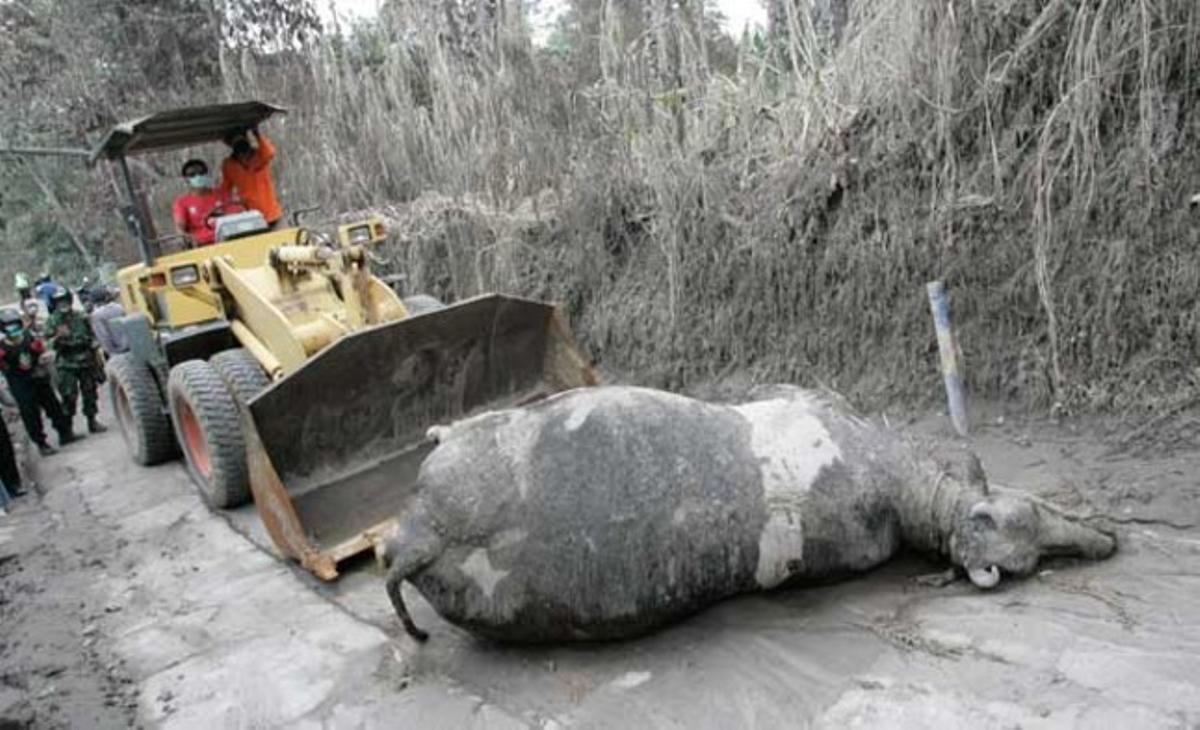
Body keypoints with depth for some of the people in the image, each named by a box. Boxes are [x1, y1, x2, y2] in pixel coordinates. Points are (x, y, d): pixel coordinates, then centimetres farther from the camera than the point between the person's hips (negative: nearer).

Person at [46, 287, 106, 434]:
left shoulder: (81, 317, 6)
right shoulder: (52, 321, -3)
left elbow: (91, 335, 16)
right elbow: (51, 344, -10)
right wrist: (59, 337, -29)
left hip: (86, 361, 3)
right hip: (66, 365, -3)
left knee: (90, 392, 9)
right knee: (69, 396, -9)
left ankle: (92, 421, 21)